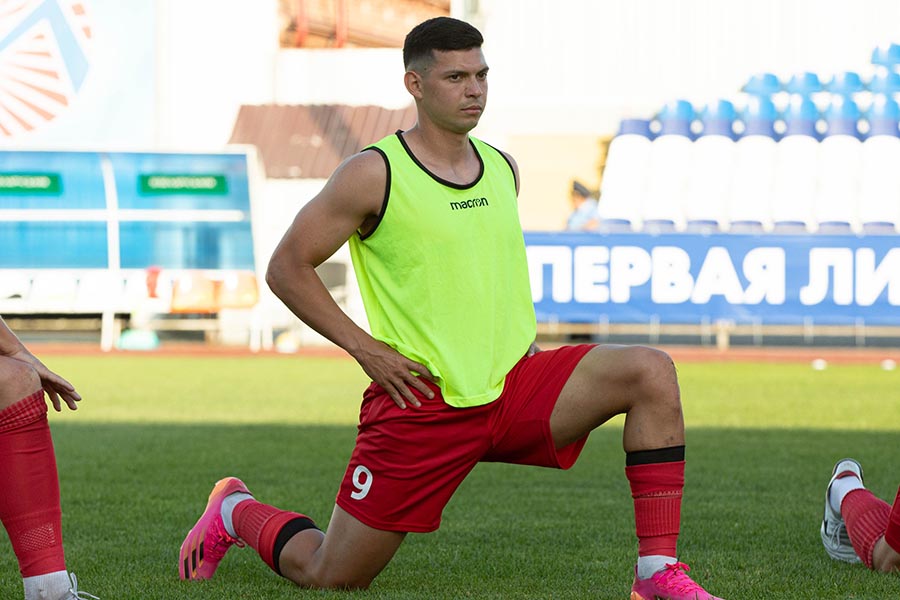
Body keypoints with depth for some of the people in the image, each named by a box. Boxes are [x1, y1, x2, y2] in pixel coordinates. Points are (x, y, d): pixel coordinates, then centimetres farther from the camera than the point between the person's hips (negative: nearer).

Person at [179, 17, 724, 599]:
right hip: (422, 404, -5)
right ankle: (235, 512, 35)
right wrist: (365, 347, -10)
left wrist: (521, 341, 10)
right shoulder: (373, 174, -9)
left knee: (651, 372, -18)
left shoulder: (502, 169, 9)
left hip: (514, 386, 5)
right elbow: (287, 267, -4)